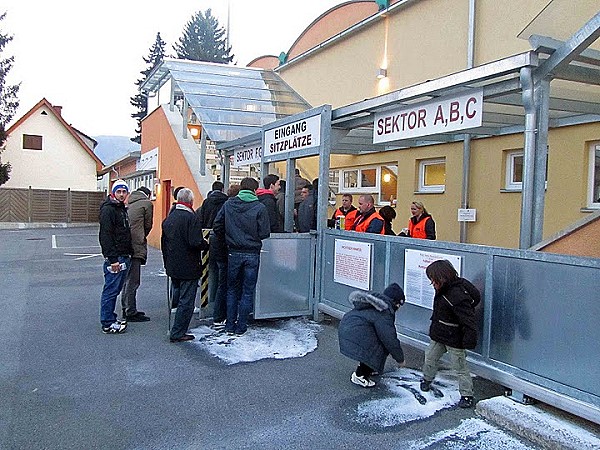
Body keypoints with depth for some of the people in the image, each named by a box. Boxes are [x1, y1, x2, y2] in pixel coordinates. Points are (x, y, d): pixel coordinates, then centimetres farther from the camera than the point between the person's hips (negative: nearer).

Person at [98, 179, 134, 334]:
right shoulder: (108, 209, -12)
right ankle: (107, 324, 3)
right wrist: (112, 259, -23)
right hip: (114, 258, -9)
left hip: (124, 257, 10)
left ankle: (111, 319, 24)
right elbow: (106, 236, -19)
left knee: (115, 290, 15)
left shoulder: (123, 209, 18)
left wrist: (129, 253, 17)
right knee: (111, 290, -4)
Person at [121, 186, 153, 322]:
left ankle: (126, 309, 26)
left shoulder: (129, 204, 19)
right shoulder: (147, 204, 0)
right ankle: (131, 312, 2)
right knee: (132, 281, -3)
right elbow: (148, 225, 3)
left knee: (127, 279, 17)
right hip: (136, 246, -8)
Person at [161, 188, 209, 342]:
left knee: (178, 297, 21)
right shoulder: (191, 218, -16)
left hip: (172, 267, 8)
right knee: (186, 300, 0)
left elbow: (164, 243, 16)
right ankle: (178, 333, 4)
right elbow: (196, 243, -24)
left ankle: (178, 331, 30)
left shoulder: (168, 219, 10)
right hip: (188, 268, -8)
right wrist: (207, 245, -3)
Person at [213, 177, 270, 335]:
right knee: (248, 291, 9)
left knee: (232, 290, 16)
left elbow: (217, 226, 1)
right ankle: (241, 326, 14)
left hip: (233, 253, 3)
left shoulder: (228, 204, -1)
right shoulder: (260, 208, -10)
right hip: (252, 254, -2)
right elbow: (264, 233, -10)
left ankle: (230, 324, 20)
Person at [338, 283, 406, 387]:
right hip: (355, 333, -10)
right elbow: (389, 339, -10)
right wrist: (400, 359, 2)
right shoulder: (384, 313, -12)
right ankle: (359, 376, 2)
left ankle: (367, 370, 32)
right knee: (378, 350, -3)